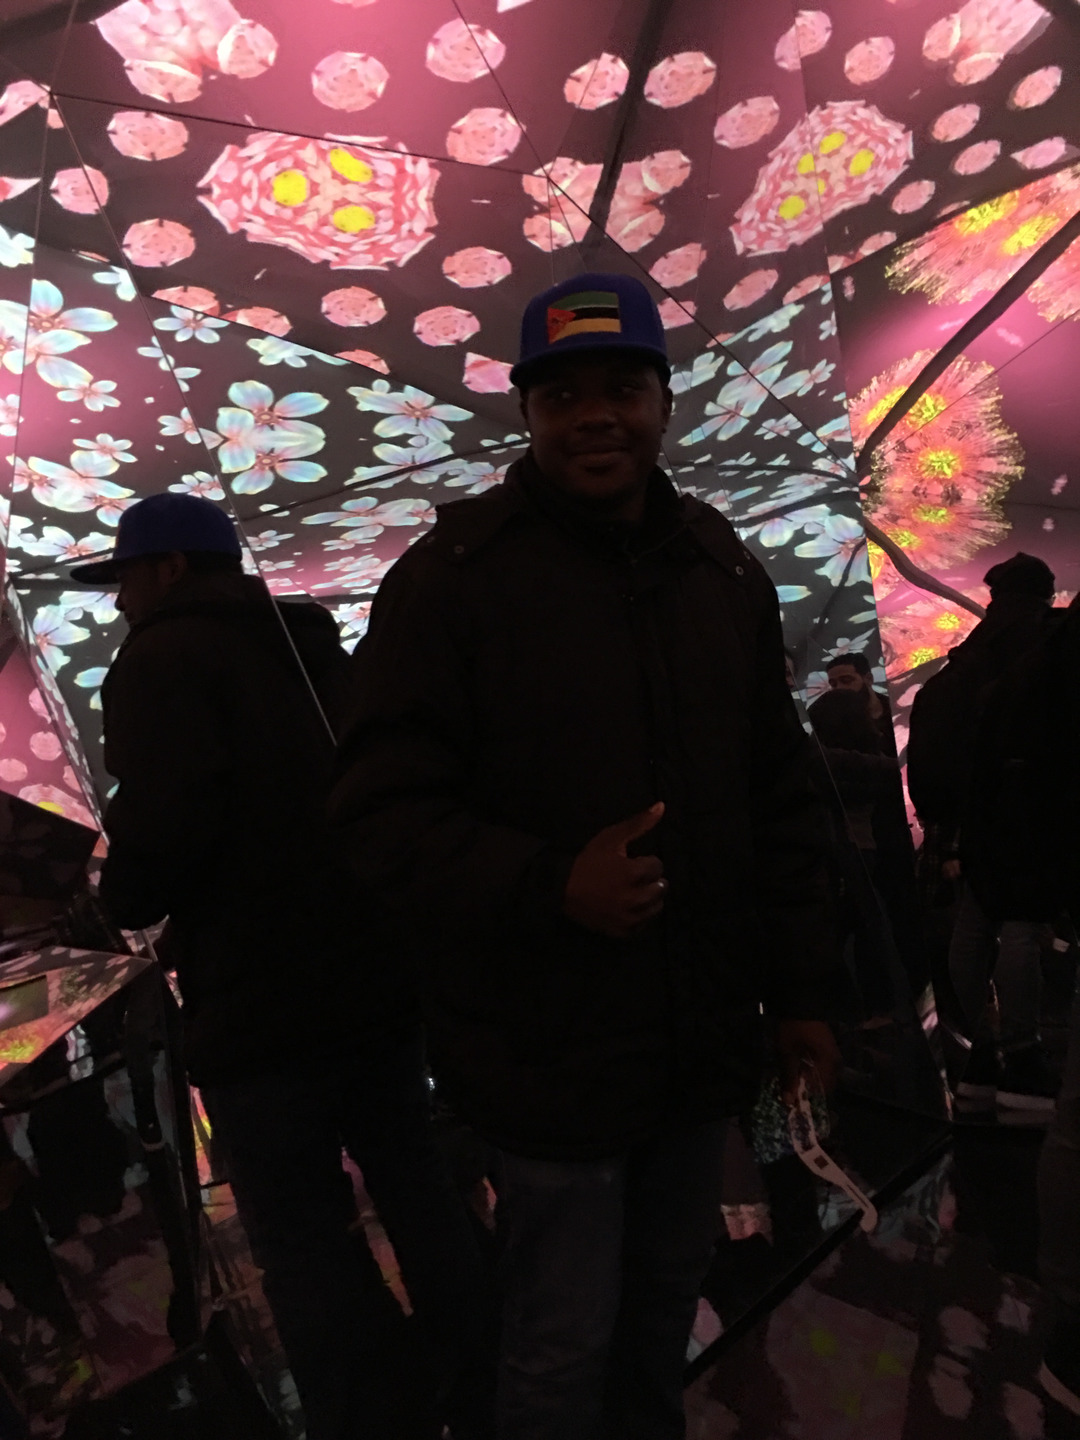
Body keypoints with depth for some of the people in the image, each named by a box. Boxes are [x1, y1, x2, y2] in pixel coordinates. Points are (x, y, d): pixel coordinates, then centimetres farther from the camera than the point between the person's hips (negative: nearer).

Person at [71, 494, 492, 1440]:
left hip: (263, 1000, -8)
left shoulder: (166, 656, -8)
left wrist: (123, 897, -3)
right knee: (415, 1189, 19)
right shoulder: (312, 648, 15)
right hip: (377, 973, 8)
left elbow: (167, 823, -23)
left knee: (303, 1239, 7)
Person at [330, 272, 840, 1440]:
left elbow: (779, 801, 9)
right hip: (548, 1055, -5)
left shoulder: (721, 569, 5)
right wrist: (551, 885, -27)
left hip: (703, 1041, 5)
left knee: (665, 1309, 23)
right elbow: (382, 811, -13)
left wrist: (796, 989, 9)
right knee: (565, 1346, 12)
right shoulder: (455, 575, -12)